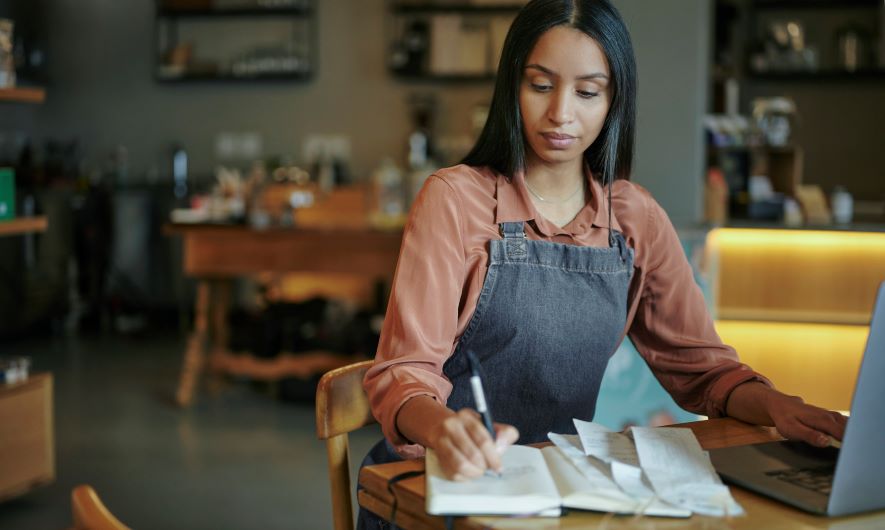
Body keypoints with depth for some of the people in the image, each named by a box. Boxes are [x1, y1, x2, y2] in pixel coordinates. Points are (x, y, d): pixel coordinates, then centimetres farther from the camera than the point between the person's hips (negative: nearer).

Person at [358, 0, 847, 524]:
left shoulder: (637, 219, 7)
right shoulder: (455, 199, -7)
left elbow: (700, 364, 12)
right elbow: (405, 371, -13)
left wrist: (775, 405, -10)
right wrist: (442, 428, -35)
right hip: (443, 477, -4)